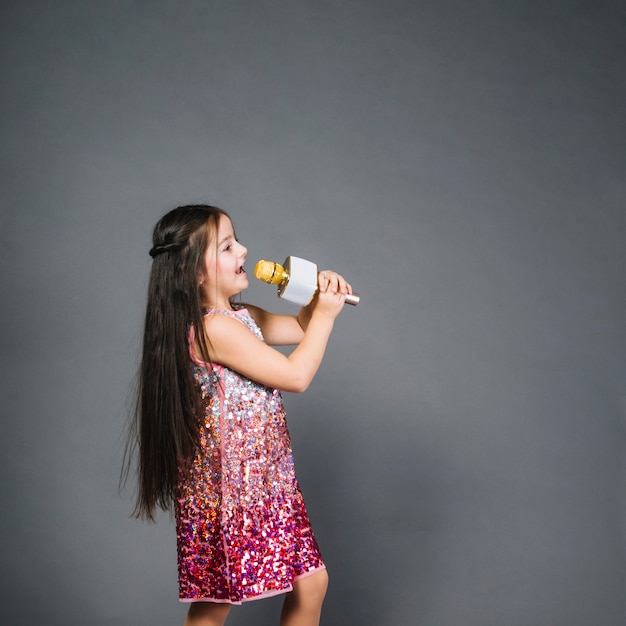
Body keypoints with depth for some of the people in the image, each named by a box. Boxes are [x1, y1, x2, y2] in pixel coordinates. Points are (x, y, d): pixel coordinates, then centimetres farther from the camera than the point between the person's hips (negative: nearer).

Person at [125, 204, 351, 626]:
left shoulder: (240, 317, 7)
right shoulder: (214, 327, -22)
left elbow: (298, 329, 20)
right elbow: (296, 375, -20)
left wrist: (321, 296, 1)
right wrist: (325, 314, -10)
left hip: (266, 479, 9)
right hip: (228, 486, -9)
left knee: (311, 582, 14)